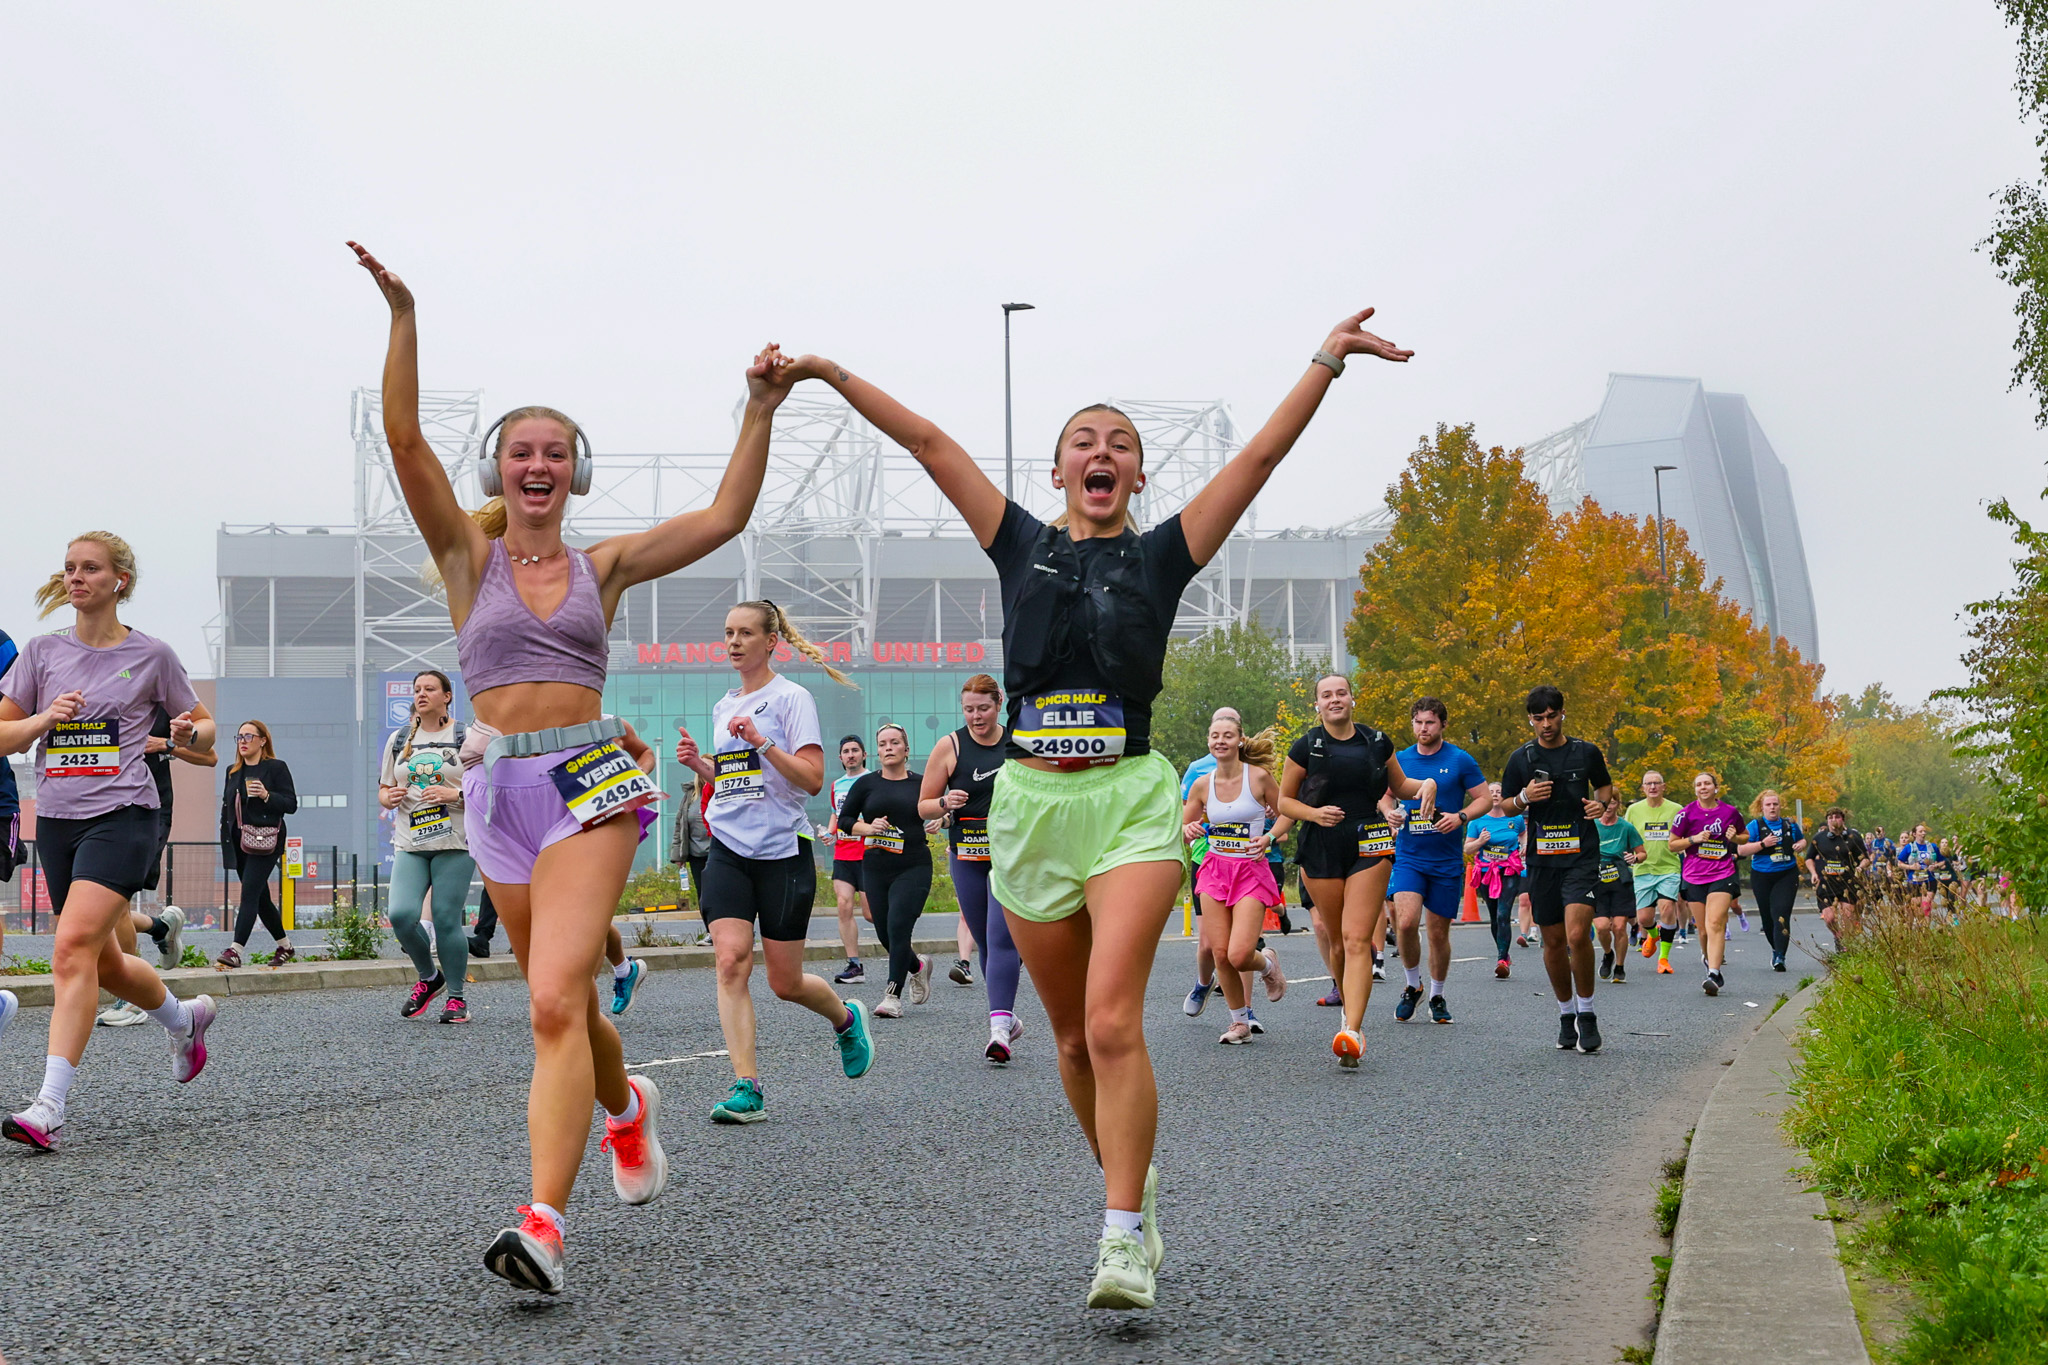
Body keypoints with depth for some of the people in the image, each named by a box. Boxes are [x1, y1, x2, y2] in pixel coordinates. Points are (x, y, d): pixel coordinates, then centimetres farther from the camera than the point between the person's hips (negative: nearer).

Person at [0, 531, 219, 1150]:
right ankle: (184, 1017, 45)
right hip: (56, 820, 5)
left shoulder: (152, 655, 2)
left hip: (123, 815, -5)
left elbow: (204, 726, 13)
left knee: (74, 948, -21)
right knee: (104, 964, 14)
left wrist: (189, 732, -9)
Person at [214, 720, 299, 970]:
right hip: (239, 841, 7)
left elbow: (291, 804, -5)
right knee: (260, 897, 11)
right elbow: (226, 806, 21)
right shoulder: (233, 771, 17)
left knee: (249, 893, -16)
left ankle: (235, 950, -24)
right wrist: (225, 838, 12)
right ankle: (284, 946, 25)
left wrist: (266, 795, -20)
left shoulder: (276, 768, -1)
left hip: (265, 842, -7)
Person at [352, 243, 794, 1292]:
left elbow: (724, 517, 6)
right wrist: (402, 316, -15)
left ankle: (543, 1225, -25)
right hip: (498, 790, 2)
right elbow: (404, 439, -6)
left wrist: (761, 410, -1)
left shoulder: (605, 566, 9)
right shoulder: (468, 554, 6)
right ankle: (626, 1107, 49)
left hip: (588, 783, -2)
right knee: (562, 1004, 16)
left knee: (556, 1002, -18)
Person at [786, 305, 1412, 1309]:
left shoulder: (1162, 554, 6)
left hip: (1131, 800, -3)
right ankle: (1127, 1181, 31)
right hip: (1031, 801, 3)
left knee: (1113, 1021, -17)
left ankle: (1125, 1239, -14)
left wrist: (1326, 361, -3)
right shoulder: (1022, 547, 11)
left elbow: (1263, 453, 2)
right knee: (1073, 1034, 10)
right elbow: (928, 443, 9)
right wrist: (831, 374, 8)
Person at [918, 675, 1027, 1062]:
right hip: (967, 857, 2)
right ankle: (1008, 1018, 27)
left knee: (1001, 938, -15)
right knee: (986, 942, 9)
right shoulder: (949, 746, 1)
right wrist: (945, 803, -16)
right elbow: (923, 806, 5)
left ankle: (999, 1028, -21)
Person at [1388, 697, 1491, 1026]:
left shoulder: (1460, 761, -2)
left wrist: (1460, 817, -16)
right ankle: (1413, 986, 4)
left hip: (1447, 860, -1)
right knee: (1406, 921, -18)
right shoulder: (1399, 760, 5)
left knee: (1439, 932, 6)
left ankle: (1437, 995, 26)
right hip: (1408, 856, 1)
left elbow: (1485, 798, 2)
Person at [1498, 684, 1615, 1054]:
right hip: (1542, 858, 2)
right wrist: (1525, 798, -10)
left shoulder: (1586, 752, 3)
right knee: (1553, 941, 7)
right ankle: (1566, 1014, 24)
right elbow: (1505, 806, 11)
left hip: (1582, 855, -2)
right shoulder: (1521, 758, 5)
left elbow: (1605, 785, 19)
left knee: (1577, 934, -18)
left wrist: (1601, 803, -2)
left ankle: (1587, 1014, -3)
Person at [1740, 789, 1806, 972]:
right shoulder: (1755, 826, -2)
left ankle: (1780, 957, -20)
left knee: (1781, 914, -16)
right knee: (1768, 917, 9)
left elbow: (1802, 840, 26)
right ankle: (1776, 949, 33)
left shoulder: (1790, 825, 8)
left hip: (1787, 876, 0)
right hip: (1762, 877, 0)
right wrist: (1763, 844, -19)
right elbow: (1741, 850, -9)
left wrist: (1800, 846, 3)